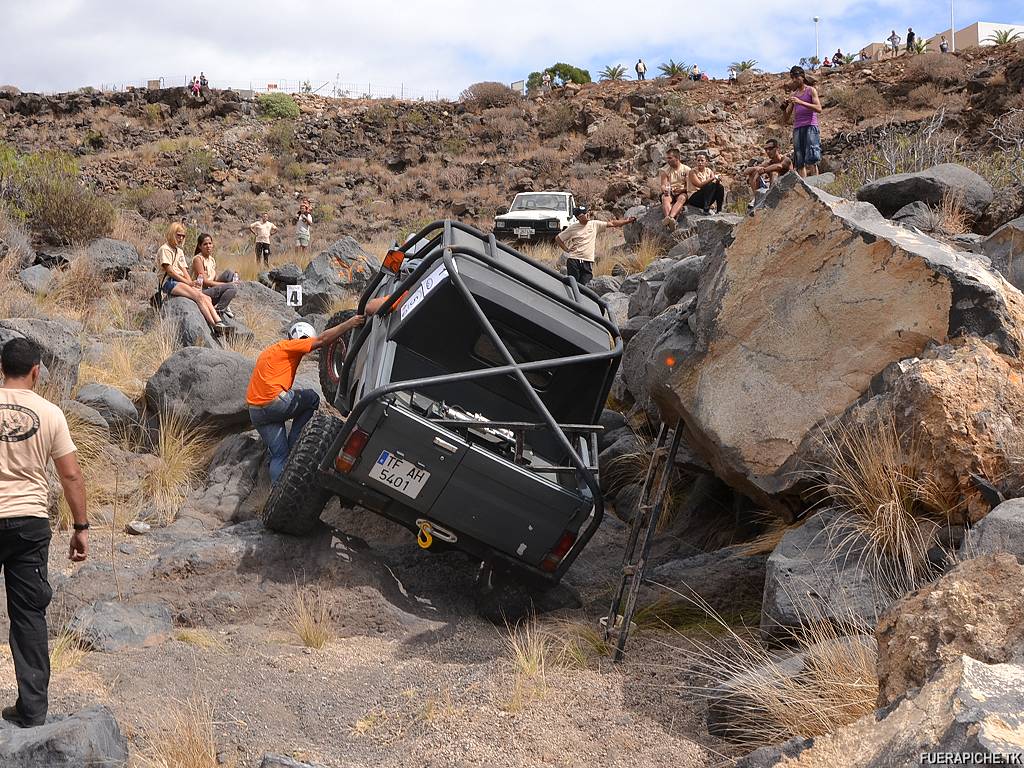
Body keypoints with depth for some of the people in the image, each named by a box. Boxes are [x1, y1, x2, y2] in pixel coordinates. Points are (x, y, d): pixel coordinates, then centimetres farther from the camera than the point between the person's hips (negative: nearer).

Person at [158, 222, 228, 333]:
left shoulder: (180, 251, 26)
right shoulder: (164, 249, 0)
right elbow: (170, 271, -9)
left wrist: (192, 283, -2)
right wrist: (188, 283, -13)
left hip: (181, 282, 8)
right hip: (169, 283, -8)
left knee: (206, 298, -19)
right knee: (198, 296, -29)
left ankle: (219, 322, -34)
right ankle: (214, 325, -36)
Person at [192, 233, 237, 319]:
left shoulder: (212, 260, 16)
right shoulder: (198, 259, -9)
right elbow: (205, 281, -15)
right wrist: (225, 284, -17)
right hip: (202, 291, -8)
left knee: (229, 273, -5)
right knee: (233, 287, -23)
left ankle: (226, 306, -7)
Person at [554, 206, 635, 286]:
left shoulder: (595, 224, 6)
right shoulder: (572, 228, 0)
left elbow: (612, 223, 7)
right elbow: (558, 238, 9)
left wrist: (627, 221, 2)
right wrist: (567, 250, 1)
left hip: (588, 263, 2)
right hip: (574, 261, -2)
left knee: (583, 286, -1)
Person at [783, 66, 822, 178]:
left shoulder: (811, 90, 6)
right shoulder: (793, 94, 20)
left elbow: (818, 109, -7)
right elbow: (787, 116, 18)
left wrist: (800, 102, -15)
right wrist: (787, 105, -4)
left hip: (810, 126, -5)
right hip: (797, 128, 5)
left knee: (811, 161, -15)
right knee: (799, 163, -4)